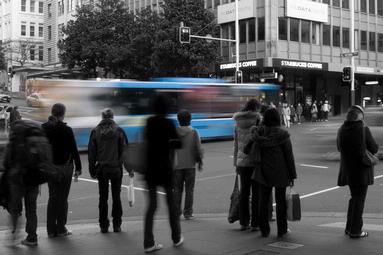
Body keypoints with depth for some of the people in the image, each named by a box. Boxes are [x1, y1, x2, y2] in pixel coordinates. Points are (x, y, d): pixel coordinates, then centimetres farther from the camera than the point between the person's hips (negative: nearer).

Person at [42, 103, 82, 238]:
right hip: (64, 167, -4)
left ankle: (51, 229, 14)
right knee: (62, 198, 5)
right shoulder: (66, 130, -13)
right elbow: (74, 150, -10)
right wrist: (78, 167, -3)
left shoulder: (43, 128, 0)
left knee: (52, 197, 13)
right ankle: (61, 229, 10)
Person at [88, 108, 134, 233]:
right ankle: (117, 225, 9)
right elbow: (125, 151, -4)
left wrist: (92, 170, 9)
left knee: (103, 197, 8)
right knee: (116, 197, 8)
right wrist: (129, 169, 2)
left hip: (101, 169, 1)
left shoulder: (95, 131, 1)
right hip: (116, 168, -1)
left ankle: (103, 226, 9)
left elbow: (91, 153, 3)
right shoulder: (119, 131, -4)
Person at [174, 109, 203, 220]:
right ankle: (188, 213, 4)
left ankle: (176, 211, 8)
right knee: (189, 189, 4)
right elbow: (198, 149, -3)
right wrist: (199, 162, 9)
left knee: (177, 189, 9)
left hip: (177, 165, 1)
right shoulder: (194, 132, -3)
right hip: (190, 165, -1)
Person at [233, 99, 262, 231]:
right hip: (256, 161, -5)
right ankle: (255, 224, 5)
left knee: (244, 192, 11)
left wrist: (236, 163, 18)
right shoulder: (258, 120, -10)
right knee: (256, 193, 2)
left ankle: (243, 223, 16)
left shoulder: (238, 123, 8)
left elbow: (236, 145, 12)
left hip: (242, 162, 5)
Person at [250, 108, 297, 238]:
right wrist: (292, 175, -2)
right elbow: (289, 156, -8)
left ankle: (264, 230, 15)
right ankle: (282, 229, 17)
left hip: (264, 172, 3)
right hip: (280, 173, -3)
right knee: (280, 200, 9)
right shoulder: (282, 134, -12)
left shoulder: (259, 132, -3)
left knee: (263, 200, 10)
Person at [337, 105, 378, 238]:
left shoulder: (341, 130, 0)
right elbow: (374, 149, -8)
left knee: (354, 197, 21)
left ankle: (349, 227, 25)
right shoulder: (363, 129, -16)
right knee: (359, 199, 4)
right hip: (361, 169, -6)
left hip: (347, 170, 6)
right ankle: (355, 231, 9)